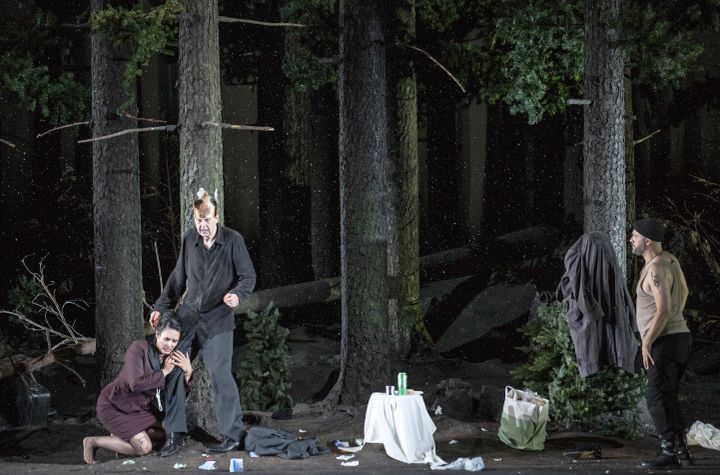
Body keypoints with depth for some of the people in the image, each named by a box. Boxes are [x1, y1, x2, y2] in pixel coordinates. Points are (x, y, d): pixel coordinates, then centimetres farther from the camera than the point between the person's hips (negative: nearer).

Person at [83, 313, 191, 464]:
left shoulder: (171, 358, -3)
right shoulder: (139, 348, -21)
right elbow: (136, 383, -33)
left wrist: (187, 371, -18)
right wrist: (164, 372, -25)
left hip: (138, 409, 8)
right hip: (114, 405, -8)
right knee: (144, 447, -18)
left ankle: (121, 434, 18)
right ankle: (92, 442, -4)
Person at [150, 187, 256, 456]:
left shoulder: (233, 240, -9)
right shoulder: (189, 240, 3)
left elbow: (248, 276, -5)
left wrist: (237, 294, -25)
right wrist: (162, 307, 11)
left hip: (217, 318, -4)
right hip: (187, 314, 4)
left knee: (220, 375, -8)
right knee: (170, 369, -2)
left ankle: (234, 434, 4)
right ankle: (175, 434, 6)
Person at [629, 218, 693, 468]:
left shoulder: (656, 269, -18)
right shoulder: (669, 259, 12)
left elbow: (663, 310, -25)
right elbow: (683, 291, 27)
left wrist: (646, 342, -19)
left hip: (665, 342, -10)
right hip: (680, 335, 10)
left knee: (657, 399, -9)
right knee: (667, 398, 13)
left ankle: (669, 450, -12)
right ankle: (682, 451, 13)